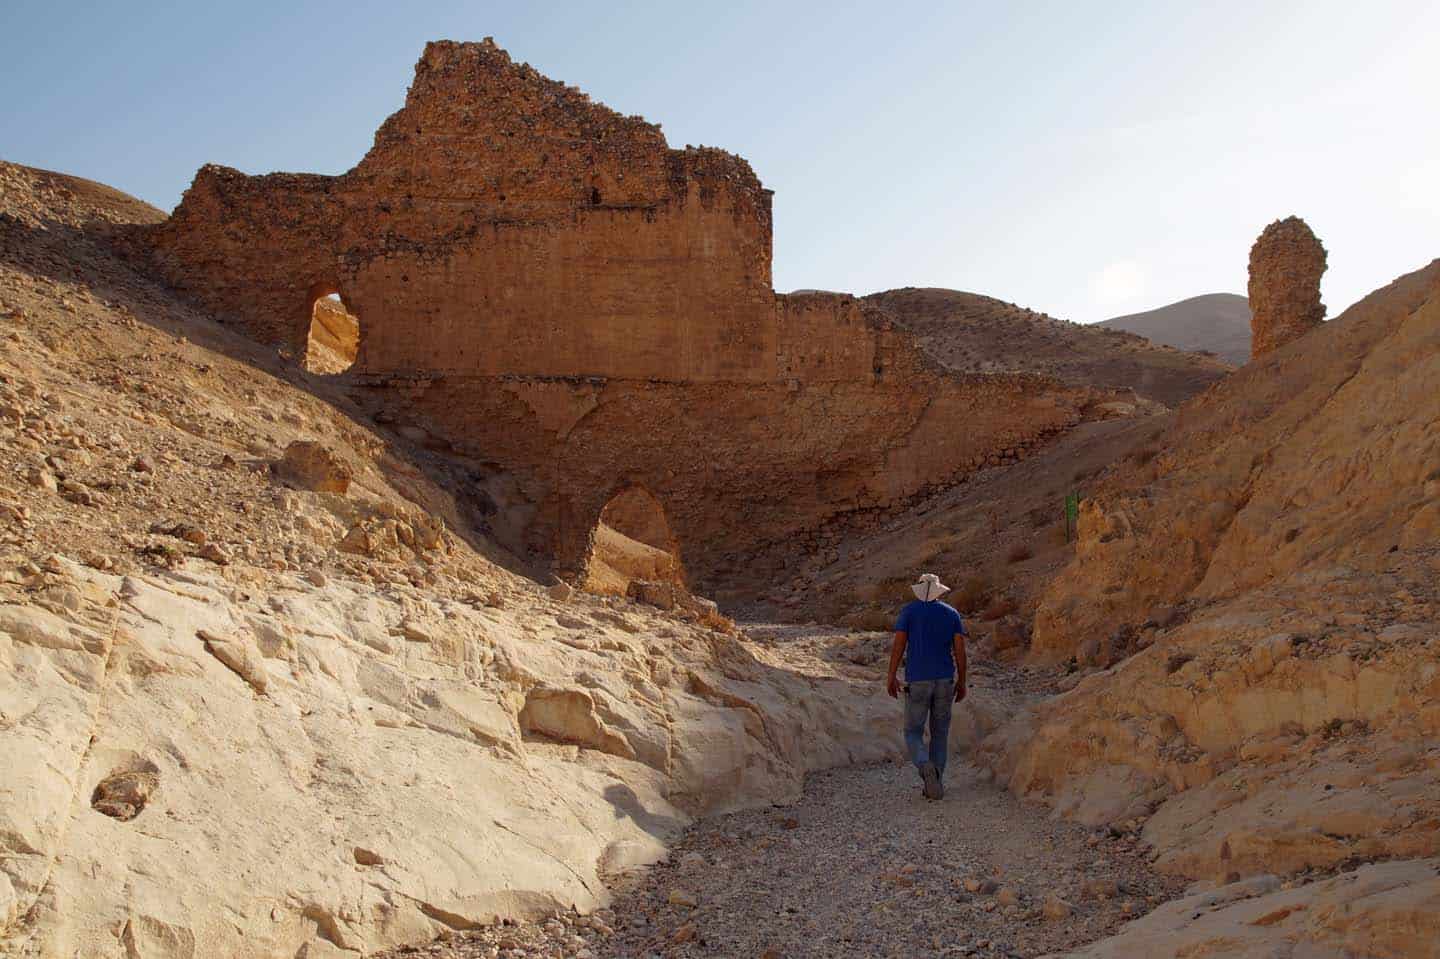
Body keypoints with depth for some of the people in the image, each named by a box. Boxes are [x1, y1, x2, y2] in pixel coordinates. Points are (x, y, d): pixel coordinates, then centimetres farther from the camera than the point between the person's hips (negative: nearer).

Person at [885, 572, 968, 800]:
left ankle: (926, 767, -24)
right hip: (945, 680, 2)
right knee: (939, 733, 14)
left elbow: (898, 644, -7)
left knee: (914, 733, 6)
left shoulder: (909, 610, 0)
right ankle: (935, 785, 10)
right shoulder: (952, 613, 6)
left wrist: (891, 677, -4)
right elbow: (960, 650, 1)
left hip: (917, 681, -2)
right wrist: (961, 682, 7)